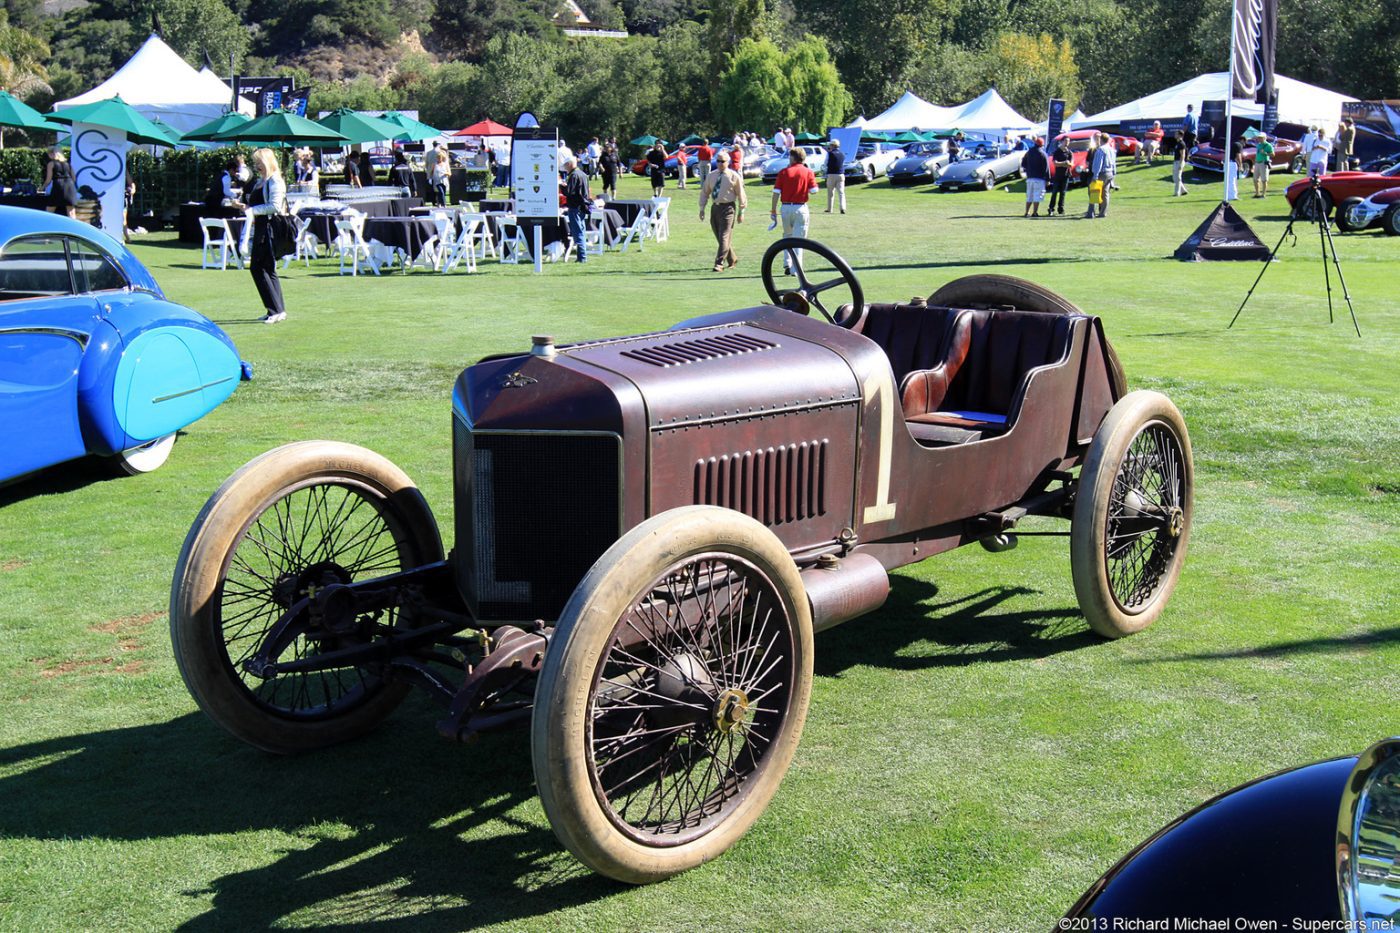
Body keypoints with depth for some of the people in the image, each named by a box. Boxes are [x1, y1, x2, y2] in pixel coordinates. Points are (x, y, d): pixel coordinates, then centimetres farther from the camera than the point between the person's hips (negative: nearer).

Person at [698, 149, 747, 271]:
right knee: (720, 238, 11)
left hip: (728, 208, -5)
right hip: (715, 207, 5)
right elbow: (705, 192, 15)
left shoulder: (734, 176, -2)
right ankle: (732, 260, 29)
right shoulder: (711, 176, 10)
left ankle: (719, 264, -15)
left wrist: (741, 212, 0)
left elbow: (741, 194, 1)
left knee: (724, 238, -13)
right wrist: (702, 208, 7)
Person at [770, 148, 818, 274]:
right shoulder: (808, 172, -2)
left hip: (786, 207, 1)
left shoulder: (784, 172, -1)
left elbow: (776, 193, -3)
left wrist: (773, 210, 4)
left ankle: (787, 264, 11)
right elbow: (814, 190, -5)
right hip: (801, 208, -1)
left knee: (787, 236, 19)